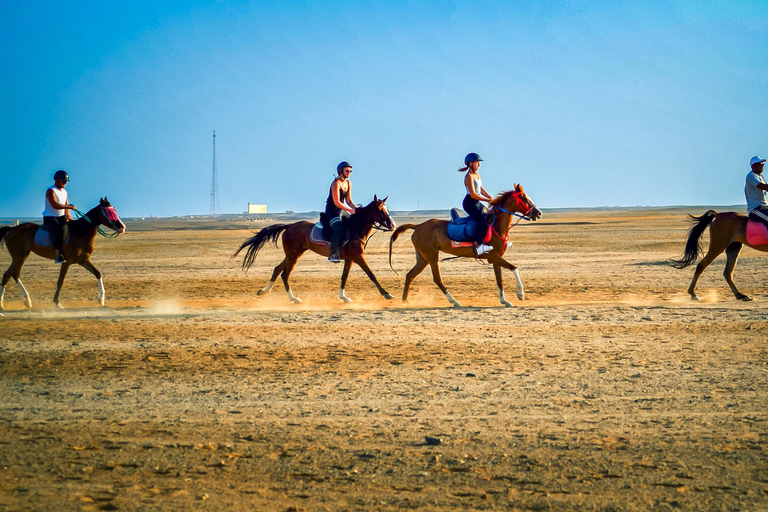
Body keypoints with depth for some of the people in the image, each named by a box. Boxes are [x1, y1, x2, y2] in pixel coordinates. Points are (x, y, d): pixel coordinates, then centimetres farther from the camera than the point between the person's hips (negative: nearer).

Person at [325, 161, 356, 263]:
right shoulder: (336, 183, -17)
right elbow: (337, 202, -22)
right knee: (338, 229, -29)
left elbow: (348, 201, 14)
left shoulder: (348, 183, 10)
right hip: (332, 211, -9)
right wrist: (350, 210, -23)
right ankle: (333, 255, -32)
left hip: (341, 211, 9)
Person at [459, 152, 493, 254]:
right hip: (470, 203, -10)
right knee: (485, 220, -24)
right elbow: (473, 194, -20)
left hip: (476, 203, 10)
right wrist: (488, 200, -19)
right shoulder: (469, 176, -15)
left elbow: (481, 190, 18)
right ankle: (480, 245, -28)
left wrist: (491, 198, 4)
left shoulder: (477, 174, 14)